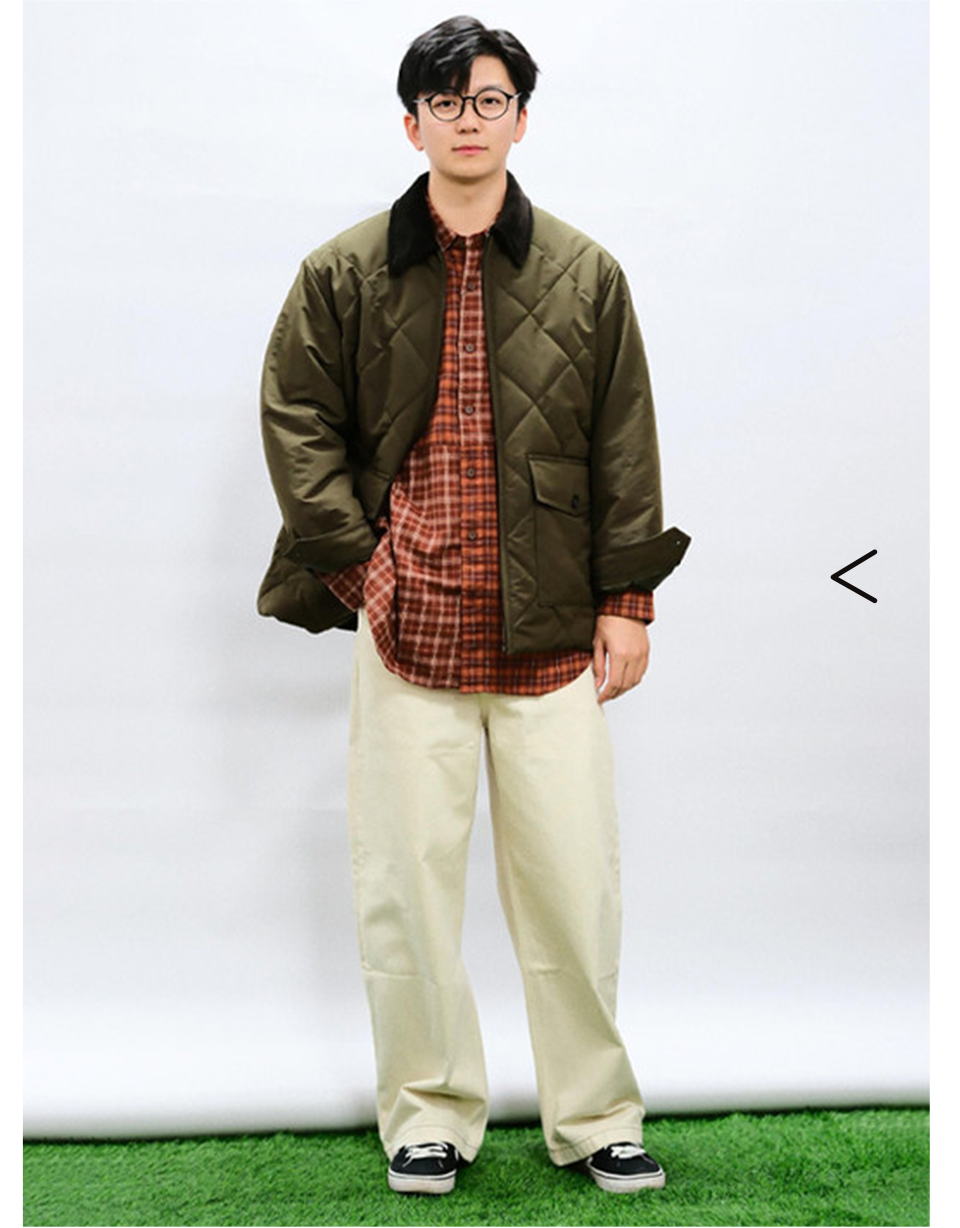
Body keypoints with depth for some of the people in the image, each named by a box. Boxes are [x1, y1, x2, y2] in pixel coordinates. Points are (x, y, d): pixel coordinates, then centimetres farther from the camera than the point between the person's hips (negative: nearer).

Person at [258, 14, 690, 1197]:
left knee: (572, 879, 5)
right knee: (406, 879, 5)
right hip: (407, 623, 0)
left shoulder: (586, 275, 6)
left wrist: (626, 598, 2)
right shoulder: (344, 273, 5)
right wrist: (354, 563, -2)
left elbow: (624, 446, 7)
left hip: (551, 633, 0)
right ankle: (430, 1110, 23)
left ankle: (594, 1112, 23)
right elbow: (294, 420, 6)